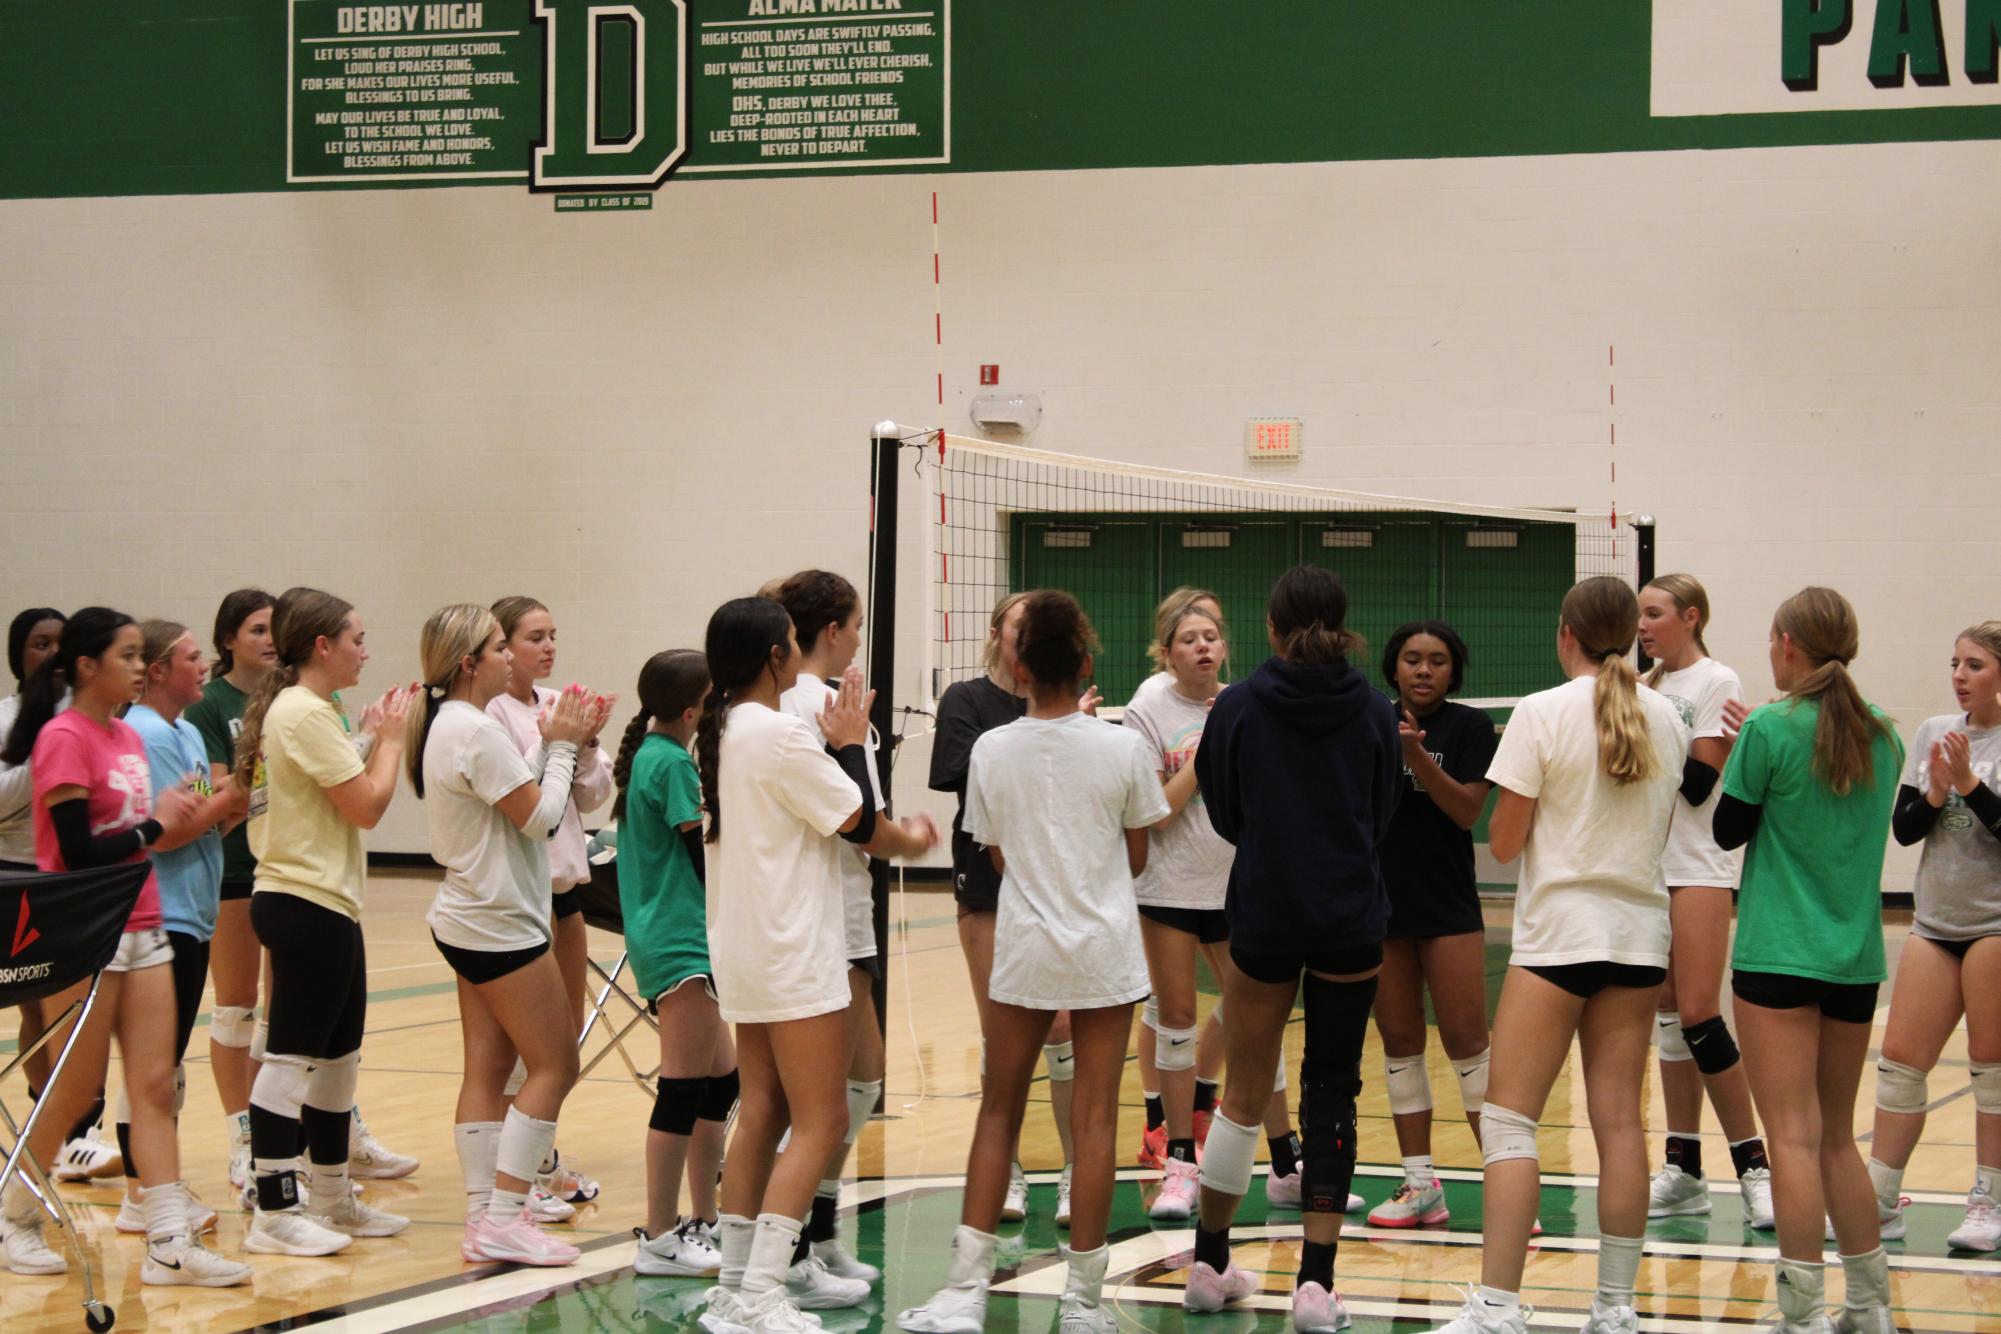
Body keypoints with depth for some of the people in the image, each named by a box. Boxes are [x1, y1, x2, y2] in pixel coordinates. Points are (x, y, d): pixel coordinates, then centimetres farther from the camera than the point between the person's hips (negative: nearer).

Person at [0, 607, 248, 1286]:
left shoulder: (128, 739, 11)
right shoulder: (64, 738, -14)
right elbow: (78, 851, -19)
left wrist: (178, 821, -4)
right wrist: (154, 826, -11)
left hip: (140, 929, 8)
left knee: (155, 1084, 1)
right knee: (76, 1090, 2)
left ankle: (171, 1244, -1)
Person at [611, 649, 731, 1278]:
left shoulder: (647, 756, 14)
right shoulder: (673, 763, -14)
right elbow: (708, 857, -13)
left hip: (661, 937, 10)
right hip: (681, 941, -10)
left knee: (721, 1079, 15)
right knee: (684, 1089, -8)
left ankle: (704, 1224, 22)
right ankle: (659, 1239, -5)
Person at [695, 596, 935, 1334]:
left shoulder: (720, 731, 11)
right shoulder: (780, 734, -18)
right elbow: (859, 820, -12)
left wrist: (895, 836, 9)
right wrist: (851, 741, 6)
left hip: (744, 949, 10)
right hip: (792, 955, -10)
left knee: (762, 1114, 14)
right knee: (820, 1124, -7)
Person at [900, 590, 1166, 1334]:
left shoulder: (992, 751, -4)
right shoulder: (1124, 749, -8)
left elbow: (997, 858, 6)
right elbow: (1136, 859, 2)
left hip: (1023, 950, 1)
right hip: (1105, 952, -1)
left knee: (999, 1110, 9)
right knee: (1094, 1117, 3)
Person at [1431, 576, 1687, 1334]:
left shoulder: (1543, 713, -9)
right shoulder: (1664, 719, 7)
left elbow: (1504, 843, -7)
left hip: (1560, 931, -5)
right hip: (1639, 930, 5)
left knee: (1509, 1121, -3)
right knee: (1619, 1120, 6)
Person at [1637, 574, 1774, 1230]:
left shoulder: (1717, 683, -7)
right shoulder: (1650, 687, 14)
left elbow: (1699, 785, -14)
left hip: (1701, 868, -7)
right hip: (1652, 863, 7)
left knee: (1697, 1014, -12)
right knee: (1666, 1016, 6)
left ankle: (1754, 1166, -5)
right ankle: (1683, 1171, 9)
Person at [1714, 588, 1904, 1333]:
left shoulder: (1772, 730, -11)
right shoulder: (1882, 735, 7)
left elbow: (1729, 830, -2)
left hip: (1779, 956, -6)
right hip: (1856, 958, 6)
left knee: (1796, 1138, -6)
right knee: (1836, 1138, 17)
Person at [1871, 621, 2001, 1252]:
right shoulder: (1934, 733, 8)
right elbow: (1903, 828, 6)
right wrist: (1936, 793, -12)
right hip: (1937, 920, 5)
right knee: (1901, 1057, 4)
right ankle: (1881, 1201, 11)